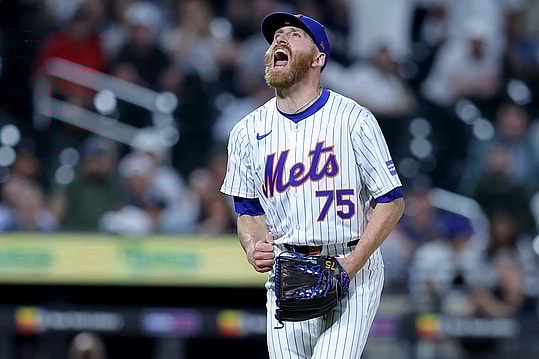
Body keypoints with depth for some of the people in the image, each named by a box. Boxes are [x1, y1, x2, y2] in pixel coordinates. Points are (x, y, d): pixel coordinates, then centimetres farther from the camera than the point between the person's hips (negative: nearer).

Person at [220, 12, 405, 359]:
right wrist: (253, 248, -9)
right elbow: (249, 211, 14)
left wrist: (353, 263, -15)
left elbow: (392, 201, -4)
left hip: (353, 271, -4)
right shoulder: (247, 132, 7)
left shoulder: (353, 119, -5)